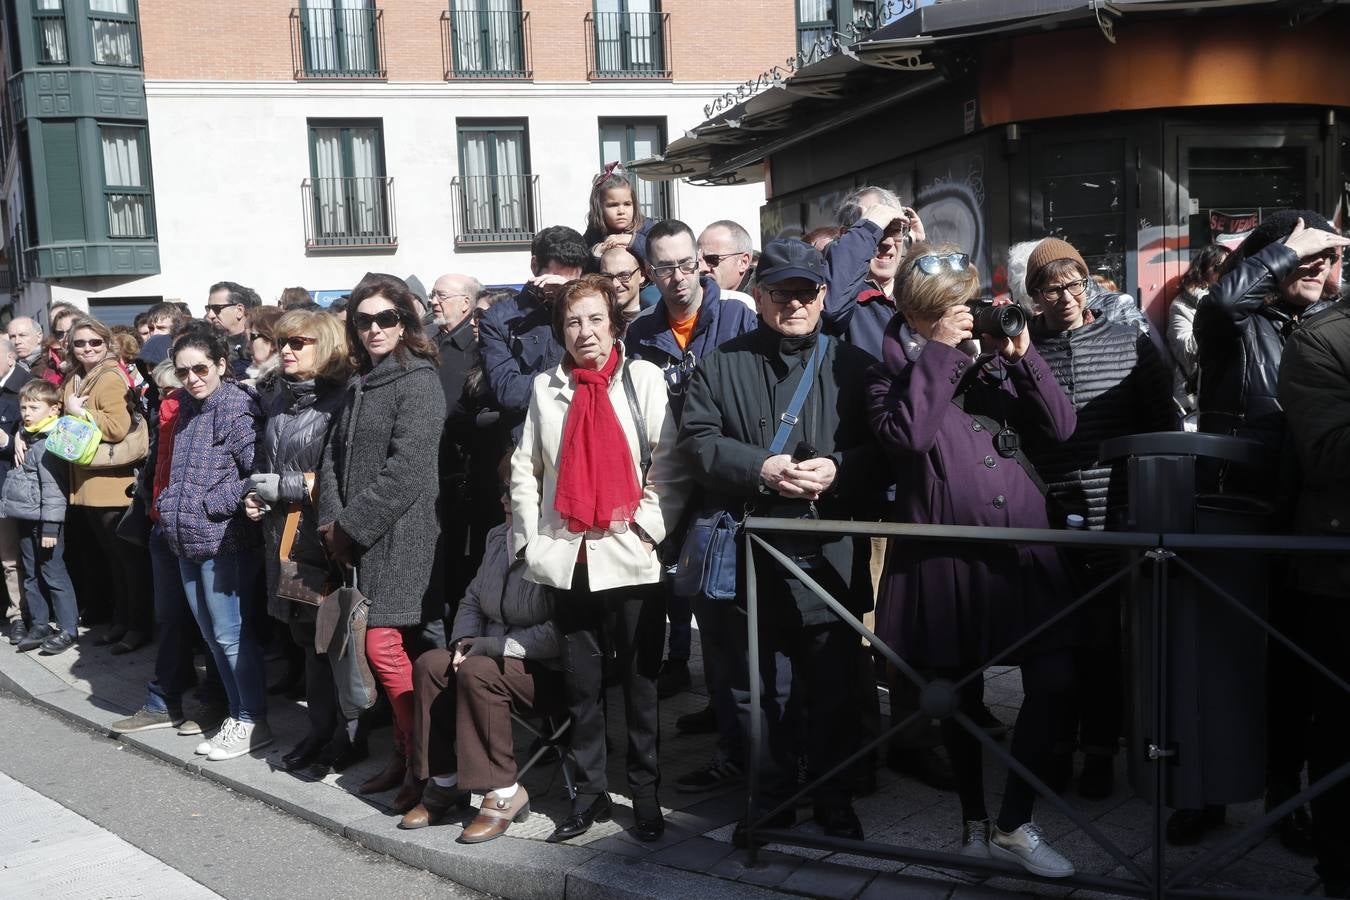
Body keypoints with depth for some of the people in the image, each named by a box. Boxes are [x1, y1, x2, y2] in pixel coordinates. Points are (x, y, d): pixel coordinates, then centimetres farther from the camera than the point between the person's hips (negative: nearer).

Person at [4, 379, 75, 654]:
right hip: (26, 520, 9)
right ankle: (40, 625, 23)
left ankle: (68, 629, 4)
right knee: (32, 576, 14)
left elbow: (53, 489, -18)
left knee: (53, 575, -3)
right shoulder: (28, 438, 12)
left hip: (44, 521, -9)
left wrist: (50, 527, -20)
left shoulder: (50, 444, -14)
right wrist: (11, 509, 18)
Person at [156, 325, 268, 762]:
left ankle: (252, 721, 10)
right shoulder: (189, 408, 12)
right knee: (211, 633, 14)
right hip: (188, 540, 9)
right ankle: (238, 711, 25)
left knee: (230, 633, -2)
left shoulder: (237, 407, -13)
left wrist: (214, 505, -17)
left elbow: (258, 472, -18)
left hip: (224, 538, -9)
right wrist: (171, 505, 15)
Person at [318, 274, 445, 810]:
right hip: (362, 542, 7)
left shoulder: (418, 382, -9)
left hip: (402, 537, -7)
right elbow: (333, 456, 15)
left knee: (385, 647, -10)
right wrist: (331, 520, 0)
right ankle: (403, 757, 21)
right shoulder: (359, 386, 17)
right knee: (396, 650, 12)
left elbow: (406, 470, -17)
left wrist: (352, 525, -12)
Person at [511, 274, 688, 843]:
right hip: (566, 559, 3)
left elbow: (670, 465, -3)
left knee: (639, 680, 5)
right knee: (581, 684, 10)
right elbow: (524, 470, 12)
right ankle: (590, 793, 22)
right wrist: (530, 540, 4)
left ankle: (646, 795, 16)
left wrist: (649, 525, -11)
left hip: (630, 558, -3)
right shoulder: (547, 387, 10)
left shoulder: (643, 378, 1)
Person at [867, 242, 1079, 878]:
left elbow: (1061, 426, 3)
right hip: (942, 555, -2)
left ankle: (1014, 825, 11)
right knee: (961, 695, 10)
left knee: (1053, 681, -5)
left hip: (1018, 546, 3)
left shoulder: (994, 361, 11)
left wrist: (1023, 356, -6)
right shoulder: (893, 371, 2)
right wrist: (937, 353, -14)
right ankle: (975, 822, 29)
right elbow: (907, 433, -19)